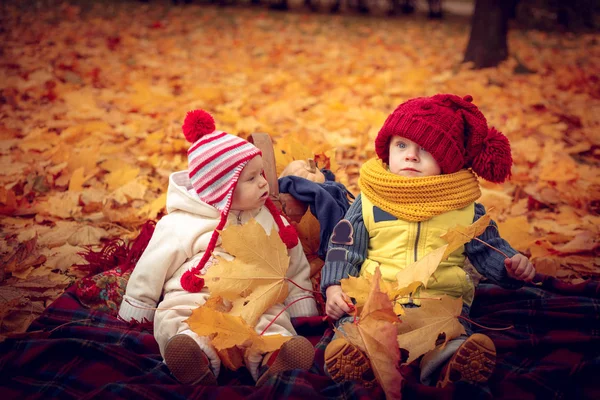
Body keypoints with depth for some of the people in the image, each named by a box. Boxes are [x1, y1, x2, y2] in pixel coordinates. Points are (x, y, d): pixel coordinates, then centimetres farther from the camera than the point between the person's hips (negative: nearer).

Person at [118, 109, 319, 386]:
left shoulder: (270, 220, 18)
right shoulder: (180, 224, 5)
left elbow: (294, 269, 23)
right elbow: (150, 274, 10)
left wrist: (304, 316, 18)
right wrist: (134, 316, 13)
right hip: (192, 300, -2)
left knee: (272, 321, -31)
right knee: (174, 320, -34)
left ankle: (270, 359, -60)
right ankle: (200, 362, -61)